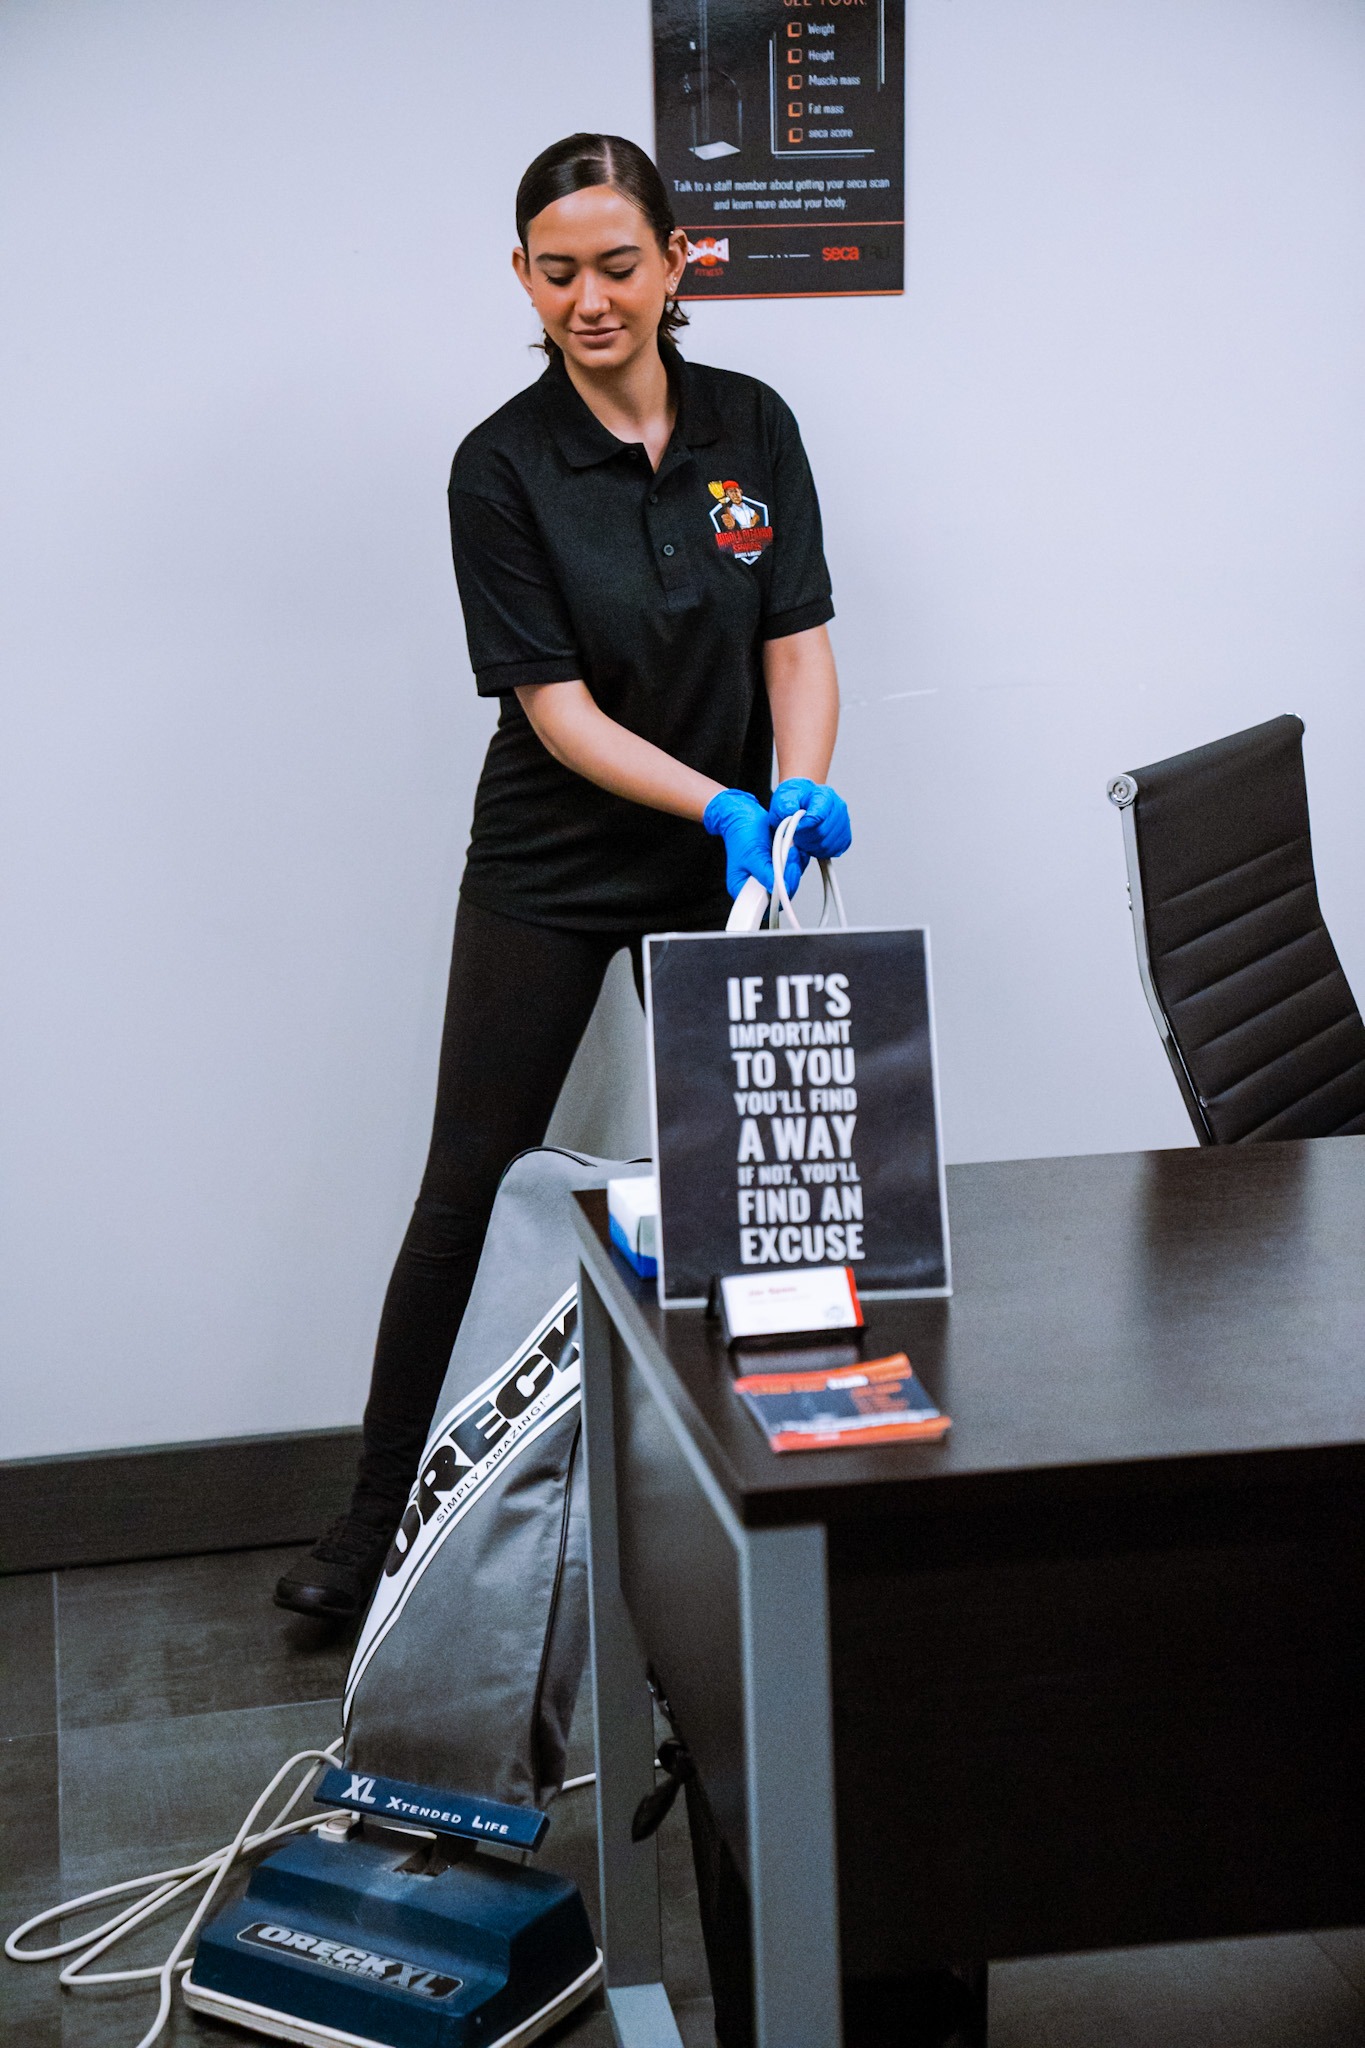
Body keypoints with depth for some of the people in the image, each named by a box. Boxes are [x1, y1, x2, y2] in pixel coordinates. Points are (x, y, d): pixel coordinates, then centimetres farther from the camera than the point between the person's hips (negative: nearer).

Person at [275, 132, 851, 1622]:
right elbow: (559, 709, -14)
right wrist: (719, 802, -28)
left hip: (719, 876, 3)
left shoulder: (752, 426, 0)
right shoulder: (503, 466, -11)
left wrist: (799, 789, -21)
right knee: (470, 1188, 1)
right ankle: (378, 1515, 14)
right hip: (547, 870, -3)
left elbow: (798, 639, -1)